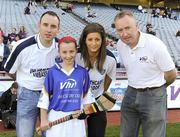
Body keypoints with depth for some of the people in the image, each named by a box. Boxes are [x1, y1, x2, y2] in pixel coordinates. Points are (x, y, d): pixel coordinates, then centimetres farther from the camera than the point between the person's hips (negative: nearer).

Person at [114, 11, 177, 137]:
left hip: (153, 96, -6)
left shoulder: (155, 44, -21)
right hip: (131, 93, 6)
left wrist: (155, 87, 6)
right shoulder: (120, 45, -3)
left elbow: (171, 74, -10)